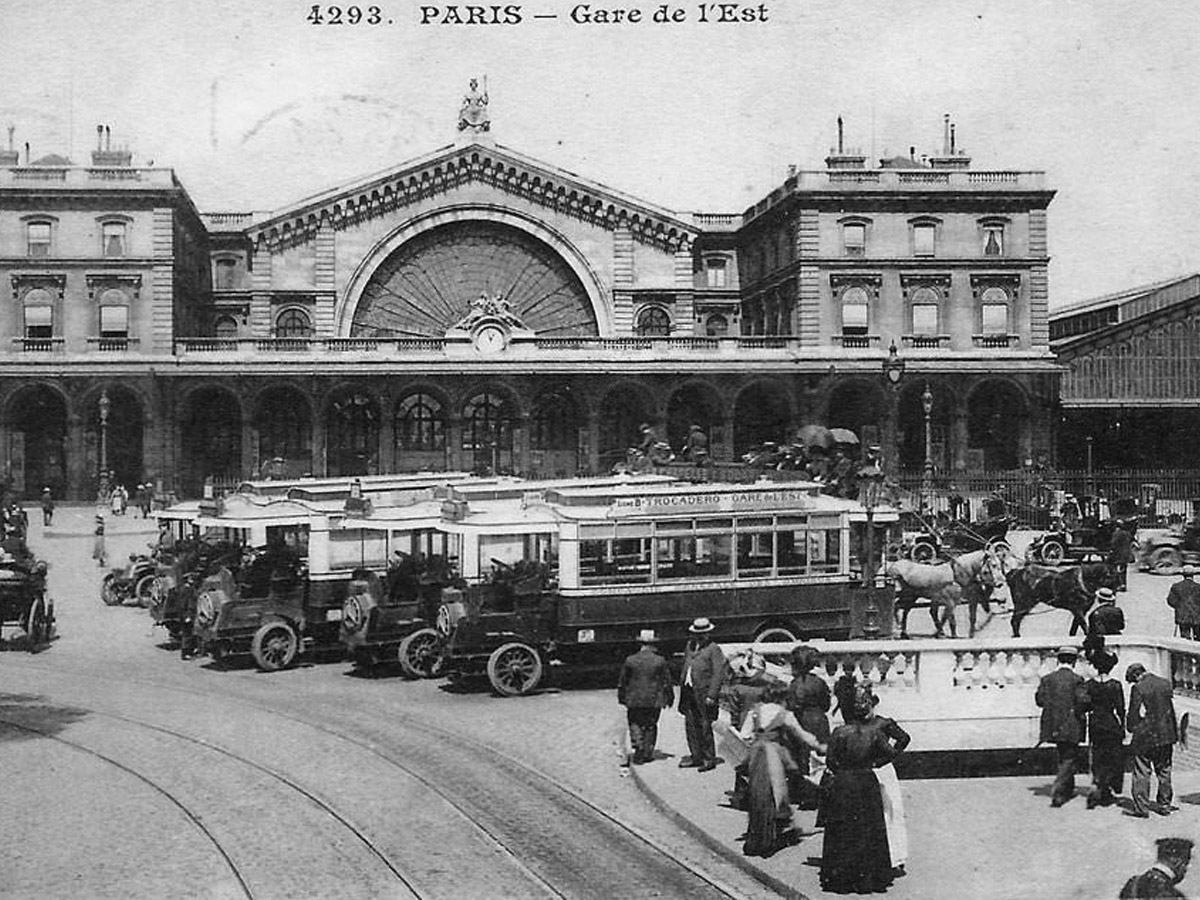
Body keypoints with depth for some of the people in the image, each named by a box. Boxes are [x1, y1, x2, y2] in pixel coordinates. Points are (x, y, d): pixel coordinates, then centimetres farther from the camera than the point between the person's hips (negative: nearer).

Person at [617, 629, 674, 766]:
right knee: (650, 725, 10)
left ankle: (637, 745, -8)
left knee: (635, 723, 11)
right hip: (654, 700, 0)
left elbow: (622, 681, 3)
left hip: (634, 699, 0)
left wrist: (621, 697, 15)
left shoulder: (630, 660, -4)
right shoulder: (660, 661, -5)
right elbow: (667, 682, 1)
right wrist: (669, 698, 12)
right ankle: (647, 753, 13)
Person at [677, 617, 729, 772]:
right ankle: (696, 756, 18)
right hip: (688, 692, 7)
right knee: (690, 725, 9)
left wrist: (711, 695, -16)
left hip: (703, 694, -7)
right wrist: (682, 686, 13)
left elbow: (718, 674, -11)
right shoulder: (689, 646, 15)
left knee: (704, 727, -4)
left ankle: (709, 759, 6)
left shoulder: (714, 650, -7)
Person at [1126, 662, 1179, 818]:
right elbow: (1172, 710, 12)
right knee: (1164, 771, 16)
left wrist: (1131, 728, 4)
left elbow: (1134, 713, -12)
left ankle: (1141, 808, 2)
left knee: (1142, 773, 1)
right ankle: (1164, 805, 22)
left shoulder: (1138, 688, -14)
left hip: (1145, 735, -6)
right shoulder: (1165, 684, 5)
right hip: (1166, 735, 6)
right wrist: (1175, 732, 18)